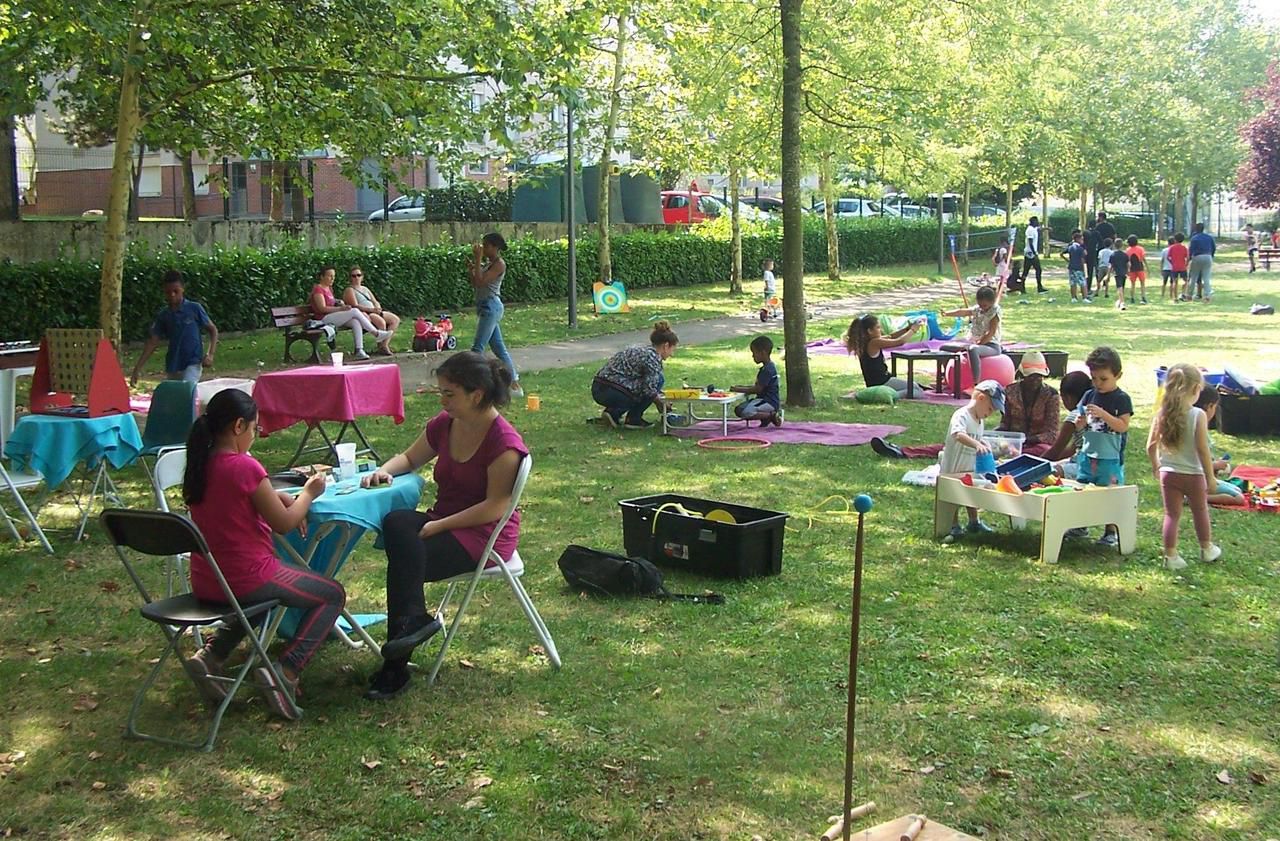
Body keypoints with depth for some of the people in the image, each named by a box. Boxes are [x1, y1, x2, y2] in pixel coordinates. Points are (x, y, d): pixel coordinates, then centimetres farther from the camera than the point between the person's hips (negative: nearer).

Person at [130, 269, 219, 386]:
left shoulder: (194, 308, -5)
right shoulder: (163, 315, 4)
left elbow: (213, 329, 3)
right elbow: (152, 342, 4)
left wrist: (210, 354, -10)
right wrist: (137, 369, -1)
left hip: (193, 363, -5)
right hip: (173, 367, 5)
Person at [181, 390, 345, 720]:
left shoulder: (200, 464, 3)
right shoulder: (244, 466, -20)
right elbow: (284, 524, -10)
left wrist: (286, 498, 7)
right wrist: (308, 493, 6)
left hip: (204, 583, 8)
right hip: (248, 578, -8)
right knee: (332, 595, 11)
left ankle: (210, 655, 20)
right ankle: (284, 673, -4)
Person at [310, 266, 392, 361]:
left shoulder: (328, 288, 21)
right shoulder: (317, 289, -8)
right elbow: (322, 308, -17)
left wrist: (338, 302, 7)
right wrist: (340, 308, -22)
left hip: (333, 317, 9)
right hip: (324, 319, -9)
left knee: (356, 321, -20)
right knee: (355, 311, -23)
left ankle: (359, 350, -31)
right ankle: (376, 334, -16)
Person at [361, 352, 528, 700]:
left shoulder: (505, 443, -17)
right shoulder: (444, 425, 6)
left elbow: (495, 506, -19)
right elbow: (409, 458, 22)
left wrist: (438, 526, -20)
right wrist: (384, 471, 0)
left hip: (486, 536, -7)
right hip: (445, 522, 7)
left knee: (404, 561, -26)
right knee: (396, 523, -25)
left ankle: (395, 669, -17)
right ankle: (414, 619, -22)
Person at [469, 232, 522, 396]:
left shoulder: (499, 264, -11)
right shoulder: (488, 263, 16)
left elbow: (480, 281, -21)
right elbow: (475, 284, 19)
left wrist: (477, 259, -18)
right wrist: (470, 269, 5)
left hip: (491, 307, -10)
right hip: (486, 307, 10)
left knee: (477, 347, -11)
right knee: (499, 347, 12)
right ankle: (515, 384, 16)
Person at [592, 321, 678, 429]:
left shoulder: (641, 349, 20)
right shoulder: (653, 357, -8)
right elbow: (649, 390, -14)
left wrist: (659, 401, 33)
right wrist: (662, 405, 4)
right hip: (612, 393, -9)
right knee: (658, 379, 2)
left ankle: (614, 412, 13)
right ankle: (634, 419, 4)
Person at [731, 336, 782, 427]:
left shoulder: (767, 370, -18)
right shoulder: (769, 366, 15)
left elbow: (758, 389, -21)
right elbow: (759, 386, 21)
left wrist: (740, 390, -13)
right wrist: (743, 387, 12)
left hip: (769, 402, -11)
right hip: (764, 399, 11)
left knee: (742, 412, -26)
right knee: (738, 408, 5)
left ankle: (772, 415, -14)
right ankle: (767, 416, 2)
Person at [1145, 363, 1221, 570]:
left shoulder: (1161, 414, -6)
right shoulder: (1198, 415, -17)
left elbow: (1151, 446, -2)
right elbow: (1202, 450, -16)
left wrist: (1155, 465, 17)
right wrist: (1210, 477, -7)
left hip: (1168, 473, 2)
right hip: (1193, 474, -2)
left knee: (1171, 514, 10)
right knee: (1200, 511, 19)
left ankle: (1170, 556, 9)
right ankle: (1206, 549, 37)